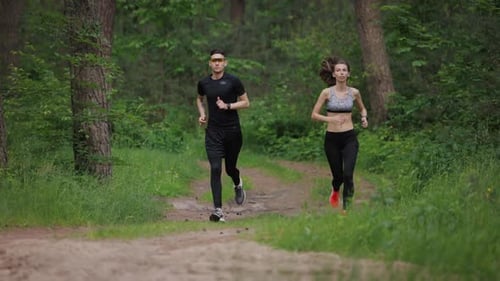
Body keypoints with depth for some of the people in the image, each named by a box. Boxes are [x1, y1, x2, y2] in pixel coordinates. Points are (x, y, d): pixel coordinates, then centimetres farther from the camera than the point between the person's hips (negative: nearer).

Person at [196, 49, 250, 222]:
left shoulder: (233, 81, -4)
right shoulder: (204, 83, 5)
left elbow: (246, 103, 0)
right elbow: (199, 99, 25)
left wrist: (228, 106, -14)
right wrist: (202, 114, 7)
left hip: (232, 131, -1)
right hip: (213, 132, 1)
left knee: (230, 168, 10)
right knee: (215, 169, -11)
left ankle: (238, 185, 49)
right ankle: (218, 210, -12)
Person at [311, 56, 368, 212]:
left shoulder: (354, 92, 2)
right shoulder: (327, 93, -4)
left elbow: (362, 108, 21)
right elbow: (314, 115, -1)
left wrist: (364, 118, -1)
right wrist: (330, 119, -17)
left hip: (349, 138, 0)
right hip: (331, 138, 0)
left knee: (348, 174, -16)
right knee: (338, 175, 9)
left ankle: (346, 208, -7)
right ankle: (335, 190, 45)